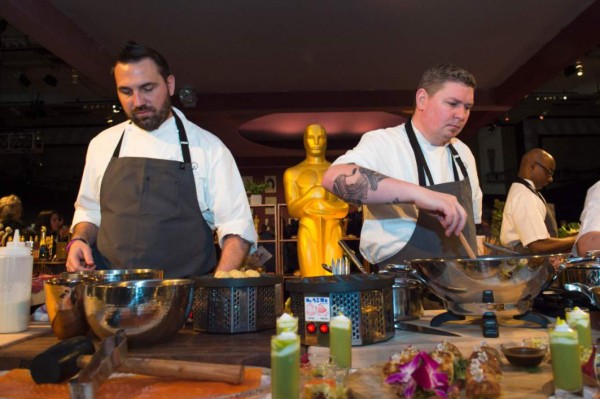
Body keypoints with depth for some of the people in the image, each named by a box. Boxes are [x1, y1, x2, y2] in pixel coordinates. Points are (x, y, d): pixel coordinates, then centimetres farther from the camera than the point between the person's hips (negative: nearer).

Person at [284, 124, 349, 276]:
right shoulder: (292, 173, 10)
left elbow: (345, 207, 2)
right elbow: (292, 210, 1)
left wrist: (308, 207, -8)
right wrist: (311, 195, -16)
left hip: (333, 233, 1)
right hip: (308, 233, -1)